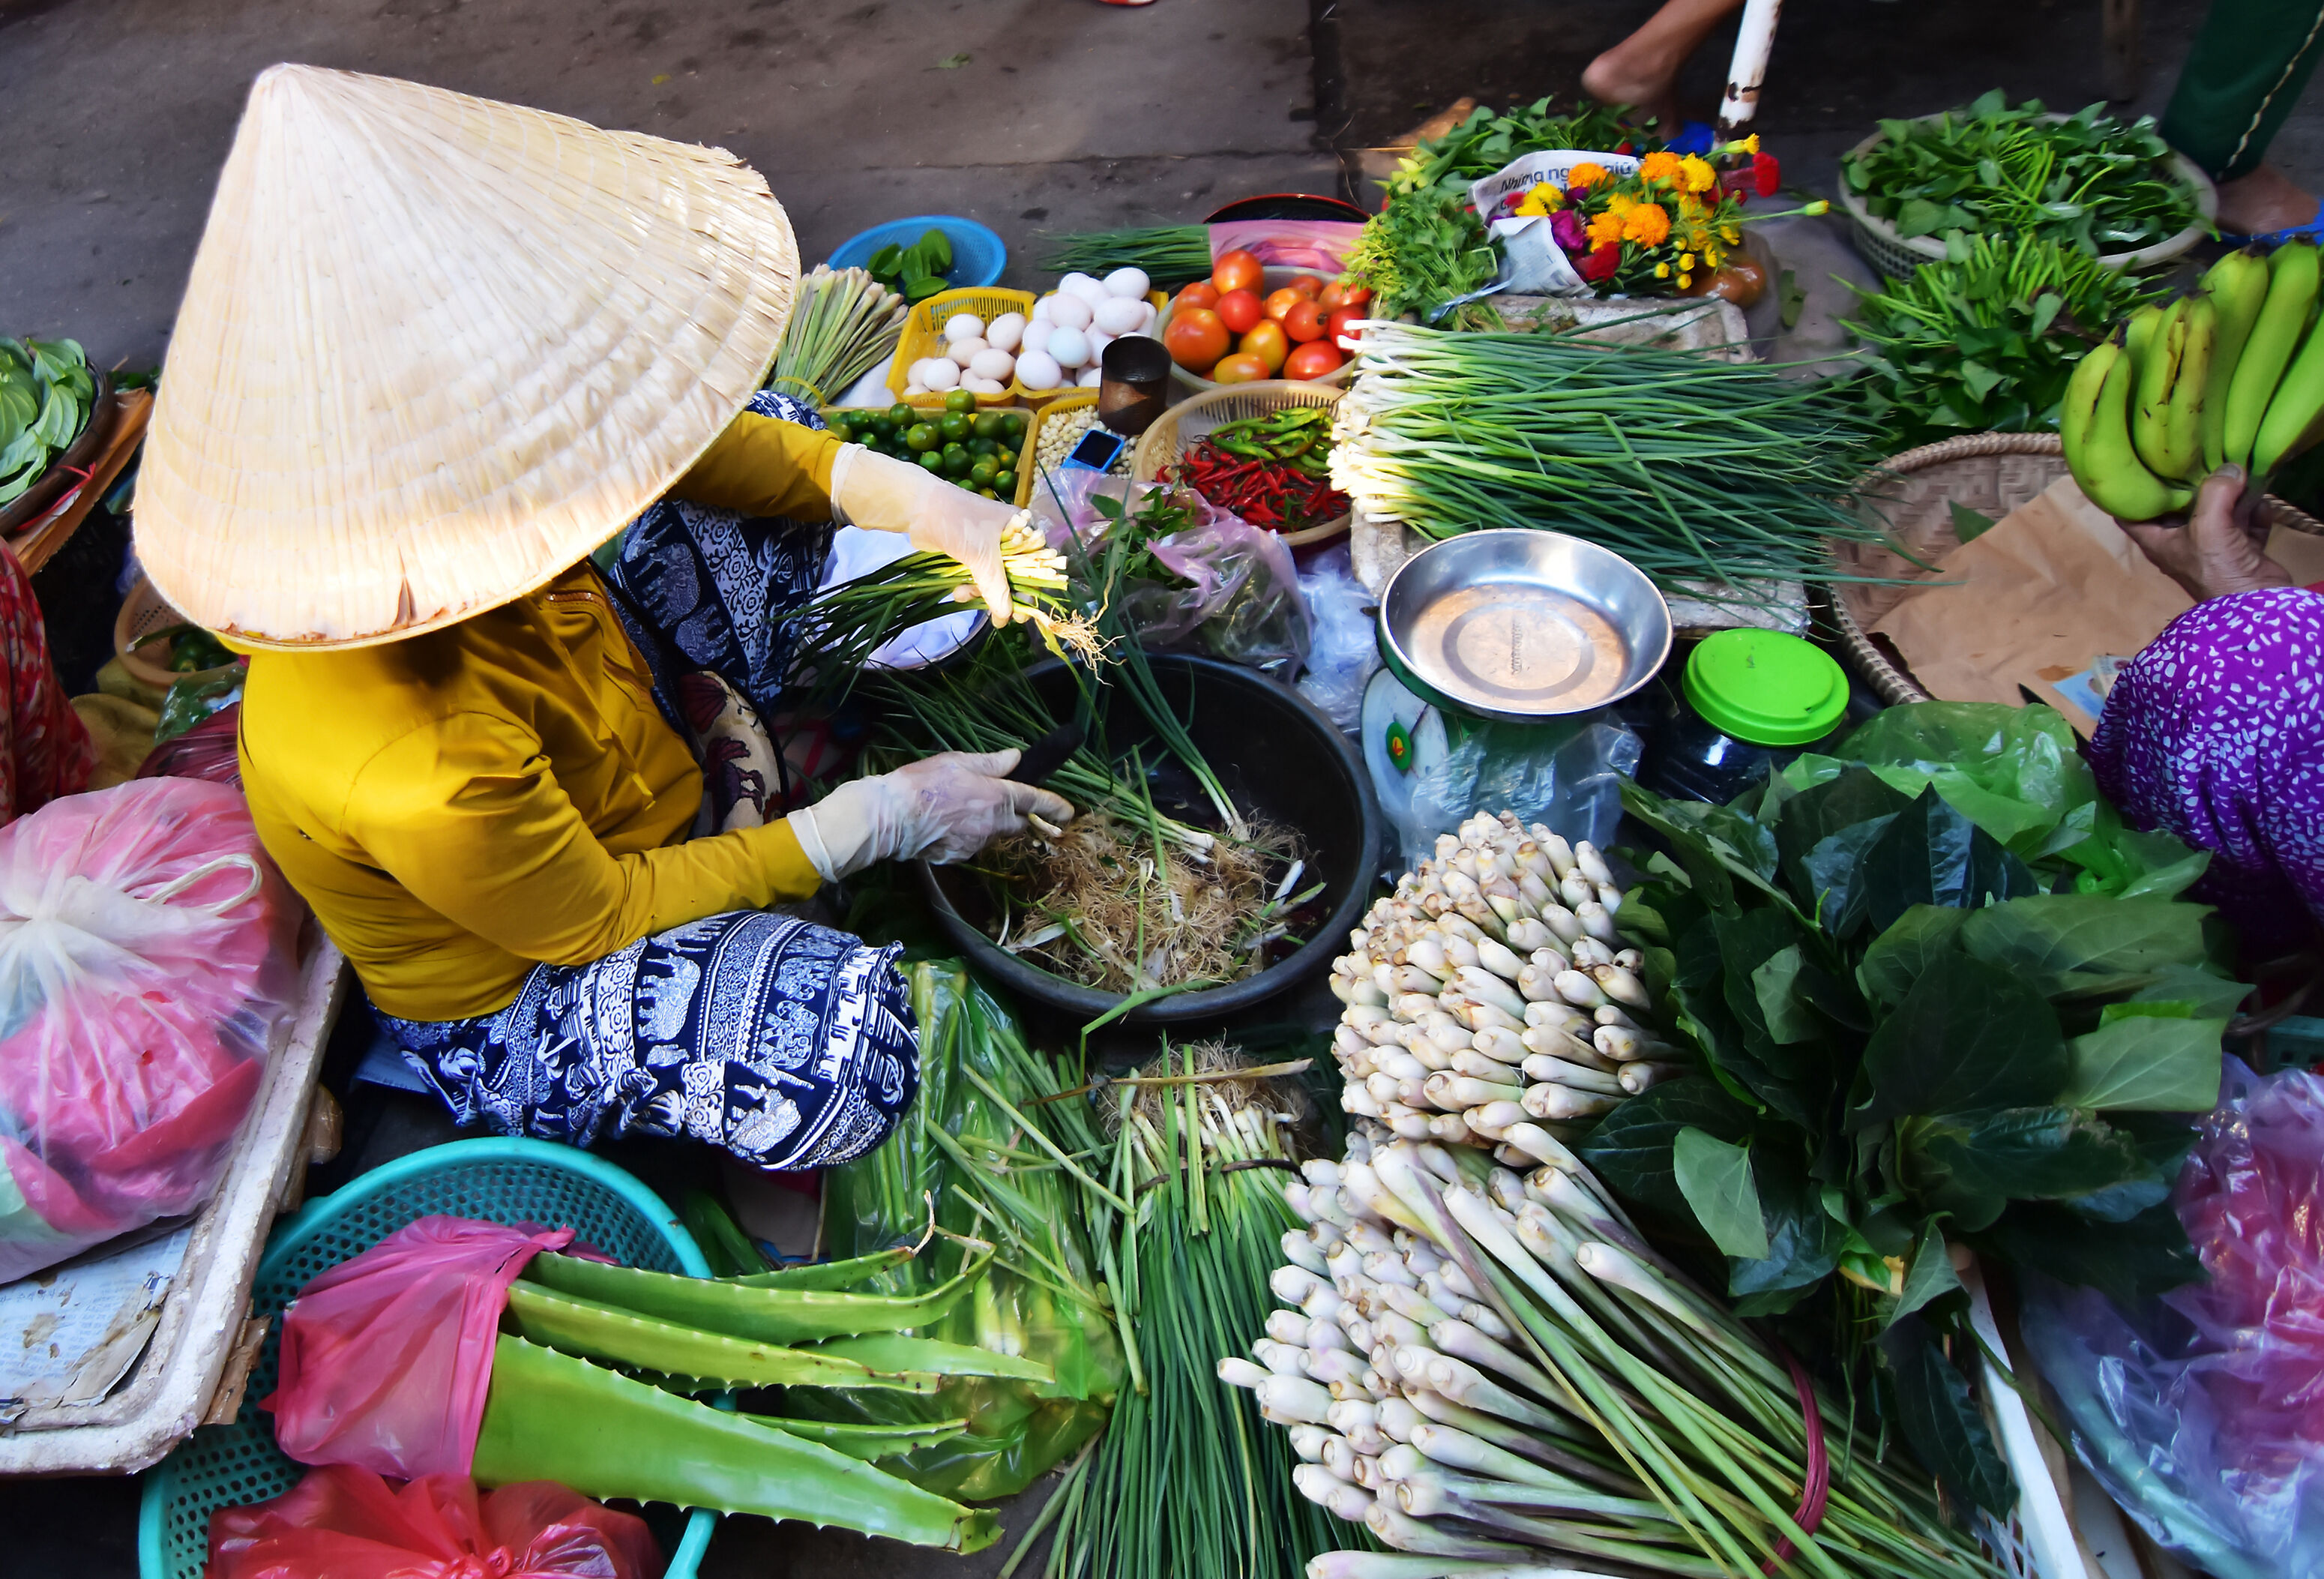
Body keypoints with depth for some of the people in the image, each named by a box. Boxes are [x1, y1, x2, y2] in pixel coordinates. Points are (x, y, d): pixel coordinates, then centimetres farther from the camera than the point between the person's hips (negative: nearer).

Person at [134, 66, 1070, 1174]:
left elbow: (689, 441, -7)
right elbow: (598, 918, -27)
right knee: (840, 1042, -38)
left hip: (633, 762, 7)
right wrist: (877, 820, -24)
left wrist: (930, 505, -18)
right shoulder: (419, 779, -43)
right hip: (509, 999, -7)